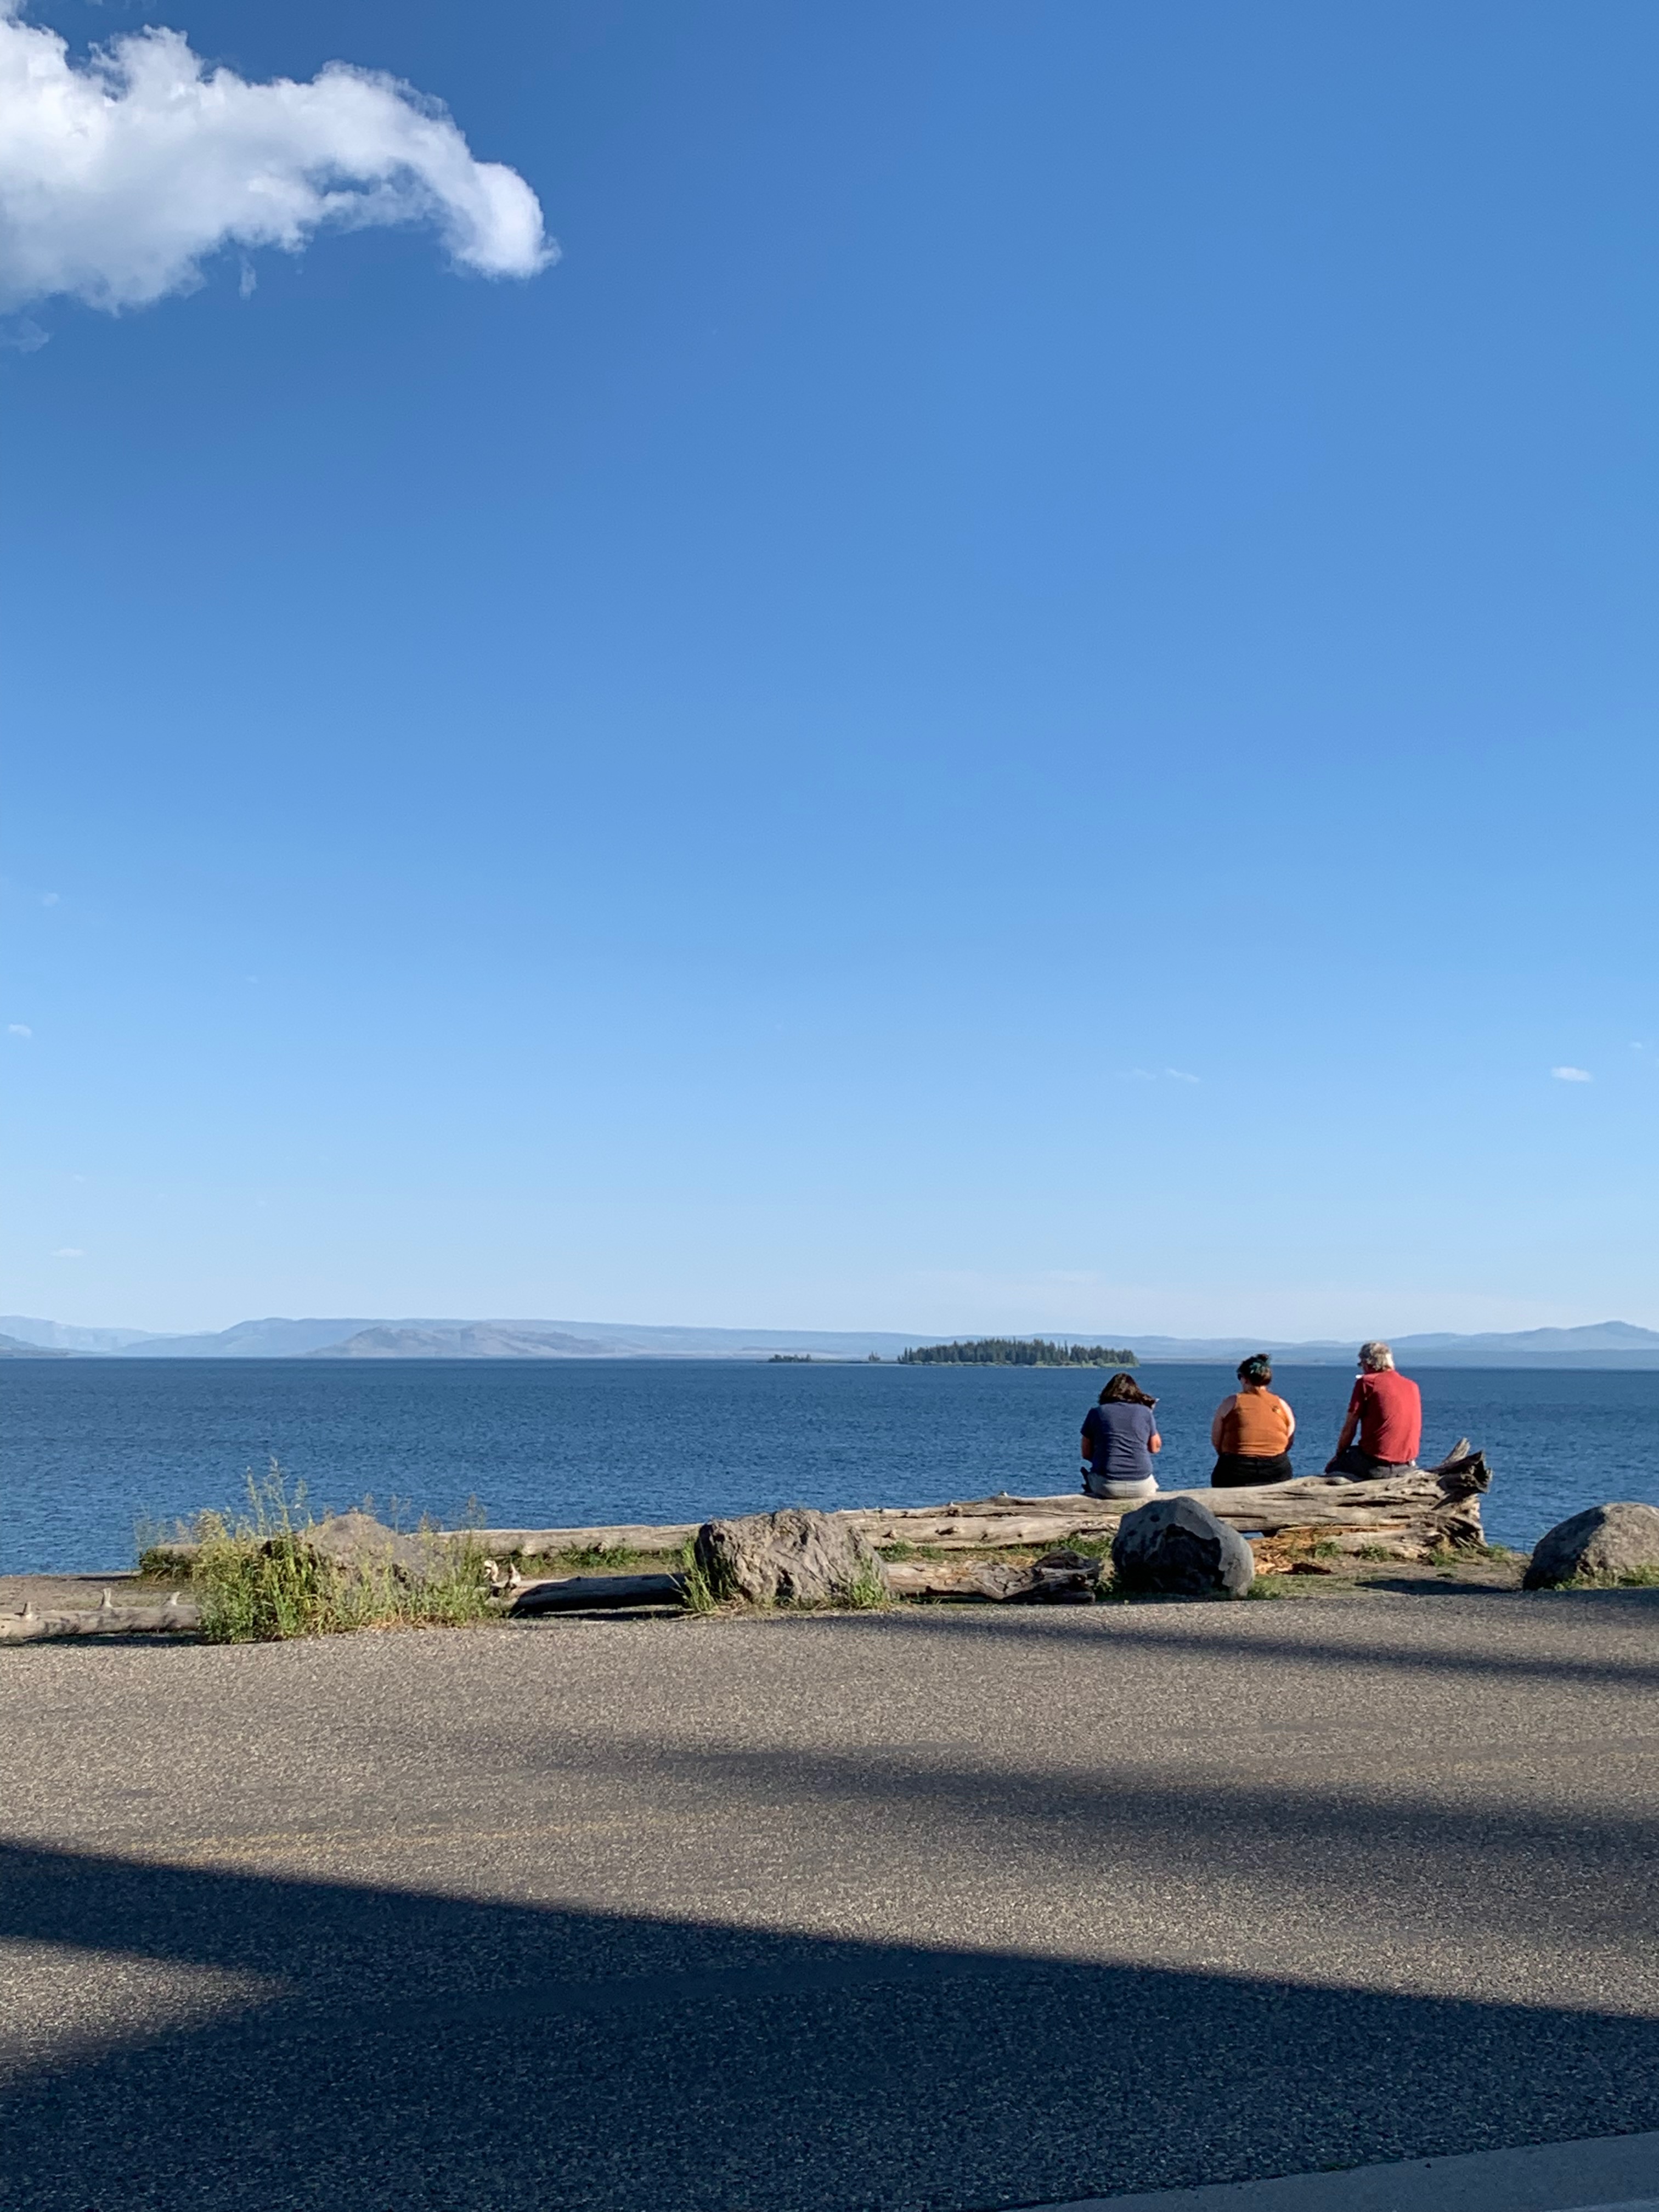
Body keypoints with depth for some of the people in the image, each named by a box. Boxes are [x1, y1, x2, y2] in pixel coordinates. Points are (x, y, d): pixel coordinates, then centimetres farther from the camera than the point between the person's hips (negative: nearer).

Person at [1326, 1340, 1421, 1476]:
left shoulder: (1367, 1382, -4)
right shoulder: (1412, 1386, 11)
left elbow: (1349, 1430, -2)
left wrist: (1339, 1455, 11)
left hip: (1375, 1464, -6)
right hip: (1407, 1464, 6)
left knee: (1332, 1467, 17)